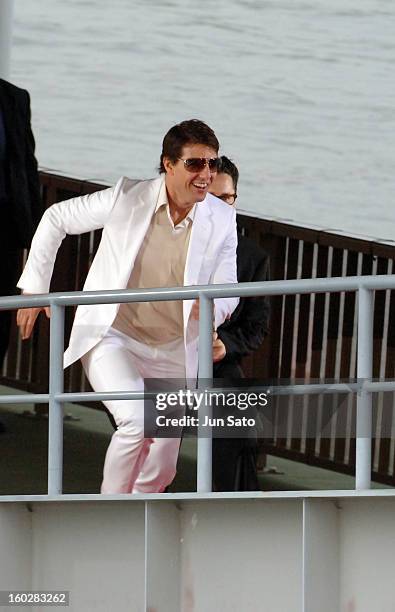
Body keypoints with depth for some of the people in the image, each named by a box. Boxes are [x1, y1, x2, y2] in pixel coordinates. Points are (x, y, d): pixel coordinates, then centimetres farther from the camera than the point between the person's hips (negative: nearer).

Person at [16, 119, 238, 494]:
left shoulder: (222, 220, -7)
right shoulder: (127, 198, -14)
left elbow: (228, 290, -3)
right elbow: (56, 219, -1)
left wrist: (213, 306, -28)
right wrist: (34, 287, -3)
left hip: (172, 352, 4)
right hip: (113, 338, -4)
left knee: (161, 470, 8)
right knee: (137, 422, -28)